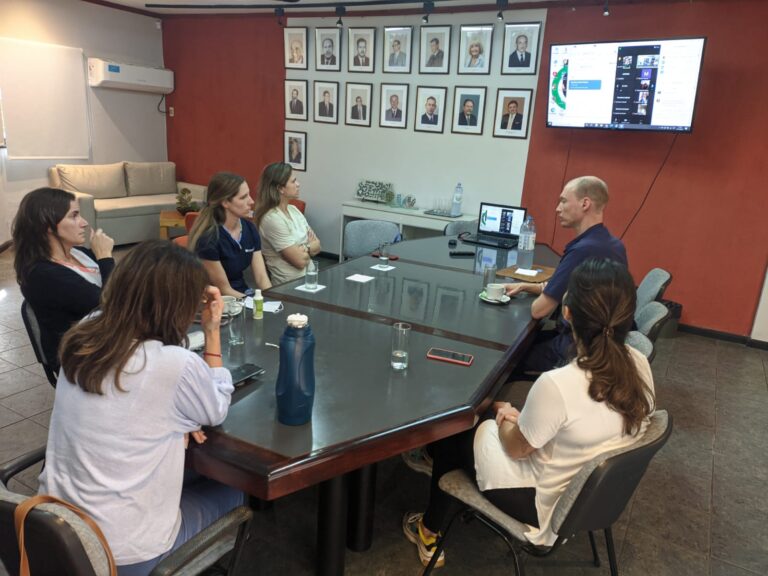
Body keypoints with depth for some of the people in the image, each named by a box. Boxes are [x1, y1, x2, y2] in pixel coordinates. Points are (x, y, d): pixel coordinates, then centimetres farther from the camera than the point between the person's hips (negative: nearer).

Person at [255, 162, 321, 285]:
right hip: (291, 284, -7)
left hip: (309, 275, 7)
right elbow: (300, 261, -17)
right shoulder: (272, 219, -16)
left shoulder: (293, 210, 8)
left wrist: (304, 248, -12)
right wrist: (310, 247, 0)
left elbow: (317, 244, 6)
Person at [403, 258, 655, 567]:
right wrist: (522, 417, 6)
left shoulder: (558, 384, -35)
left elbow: (516, 447, -15)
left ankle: (429, 535, 35)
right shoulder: (640, 365, -14)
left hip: (548, 511, -6)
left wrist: (504, 416, 5)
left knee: (456, 431, 15)